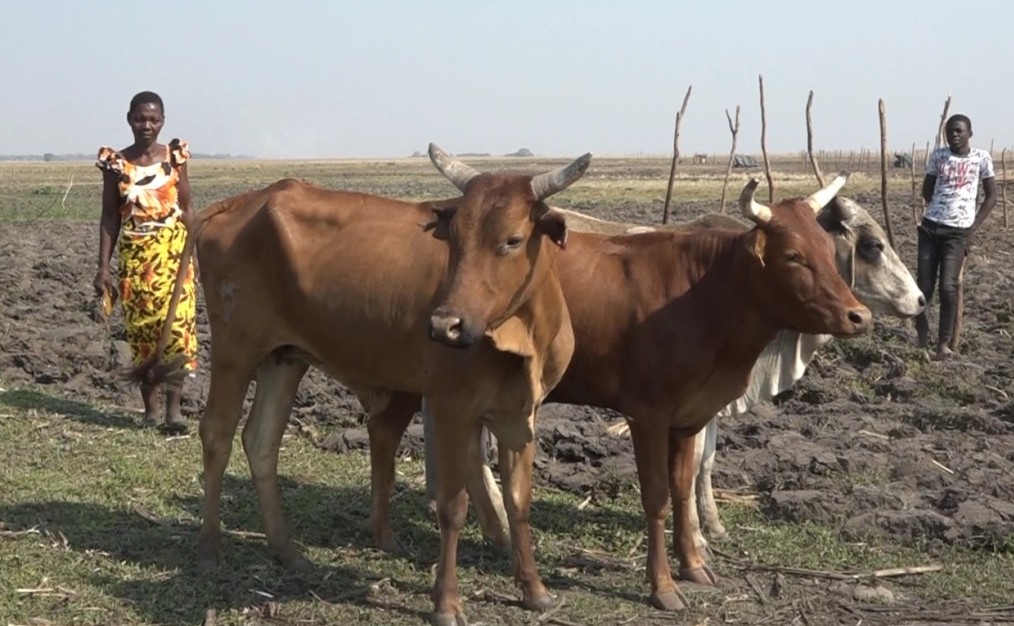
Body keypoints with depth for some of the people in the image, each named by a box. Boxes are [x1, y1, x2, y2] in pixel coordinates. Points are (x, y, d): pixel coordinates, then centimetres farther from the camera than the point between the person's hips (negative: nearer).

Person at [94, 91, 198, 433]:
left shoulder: (175, 157, 1)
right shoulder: (116, 164, 0)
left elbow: (186, 208, 6)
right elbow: (110, 217, 3)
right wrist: (103, 267, 0)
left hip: (173, 249, -1)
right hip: (134, 254, 1)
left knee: (177, 325, -10)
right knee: (141, 328, 6)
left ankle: (174, 406, -8)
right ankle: (151, 405, 15)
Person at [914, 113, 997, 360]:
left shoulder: (981, 157, 0)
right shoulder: (938, 155, 6)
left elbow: (991, 196, 5)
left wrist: (974, 227, -1)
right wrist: (939, 210, 6)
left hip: (958, 231, -2)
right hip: (930, 227, 3)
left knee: (948, 287, -11)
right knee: (923, 285, 0)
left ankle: (944, 343, -3)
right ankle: (922, 340, 12)